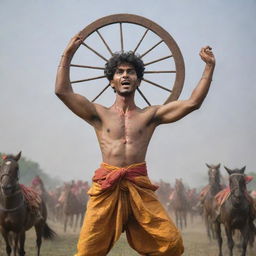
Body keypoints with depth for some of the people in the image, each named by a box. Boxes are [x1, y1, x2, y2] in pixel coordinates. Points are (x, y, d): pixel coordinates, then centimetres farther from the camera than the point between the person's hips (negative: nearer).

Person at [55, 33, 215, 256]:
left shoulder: (150, 116, 13)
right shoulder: (100, 115, 12)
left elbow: (193, 103, 8)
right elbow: (62, 91, 4)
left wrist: (209, 66, 7)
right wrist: (68, 54, 3)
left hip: (140, 188, 1)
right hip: (106, 188, -1)